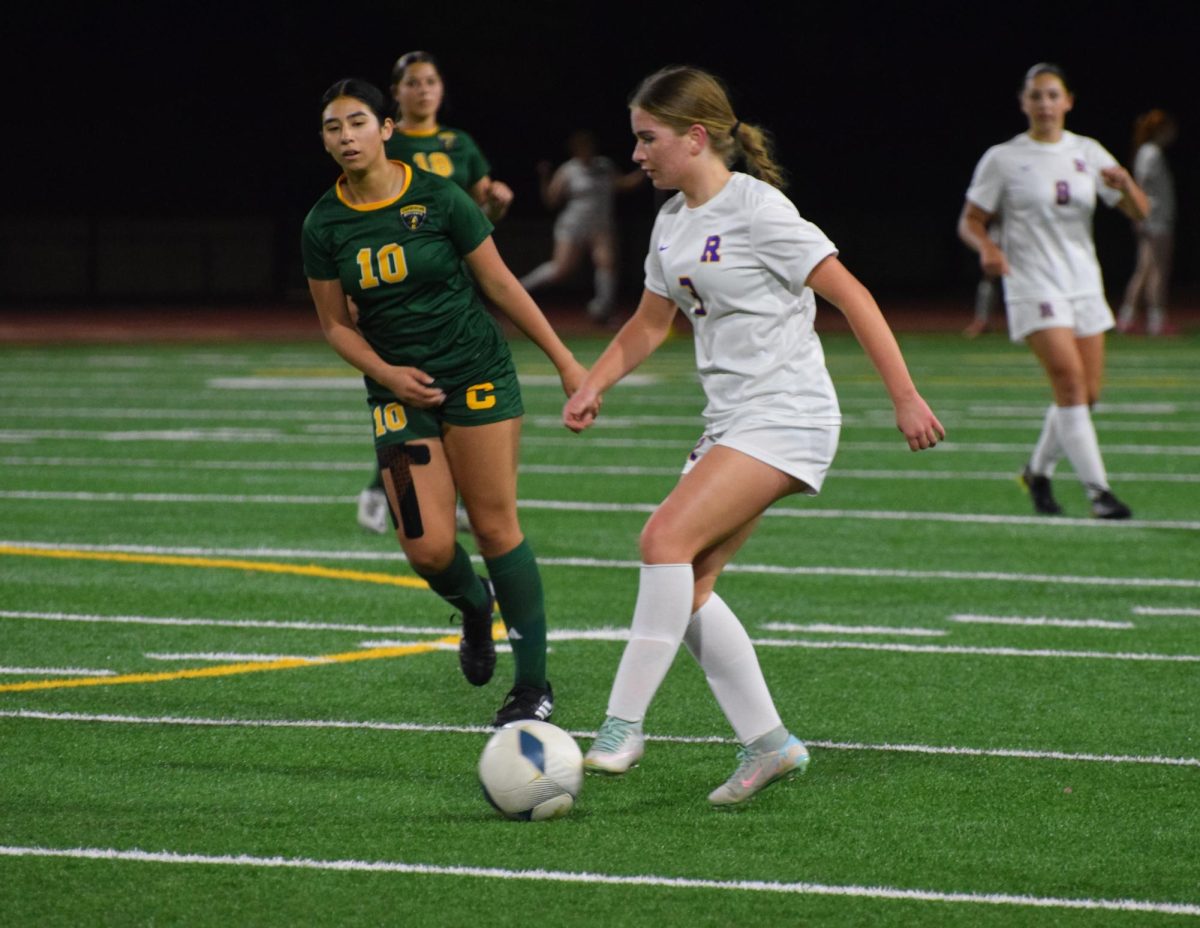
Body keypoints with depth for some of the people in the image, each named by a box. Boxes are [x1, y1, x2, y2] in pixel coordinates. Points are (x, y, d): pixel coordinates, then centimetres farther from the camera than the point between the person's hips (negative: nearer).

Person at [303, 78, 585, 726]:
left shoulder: (439, 199, -8)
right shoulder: (324, 225, 0)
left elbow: (501, 285, 0)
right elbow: (336, 324, 8)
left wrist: (564, 361, 0)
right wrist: (386, 372, -9)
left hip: (476, 374, -2)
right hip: (400, 389, 2)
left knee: (495, 526, -7)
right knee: (428, 549, -10)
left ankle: (533, 685, 2)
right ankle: (473, 605, 26)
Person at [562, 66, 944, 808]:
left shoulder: (756, 209, -12)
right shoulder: (673, 222, 12)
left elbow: (852, 297, -12)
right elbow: (650, 323, 24)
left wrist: (905, 397, -15)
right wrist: (594, 385, 8)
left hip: (786, 414, -9)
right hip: (732, 424, 9)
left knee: (667, 539, -22)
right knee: (688, 585, 2)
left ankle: (624, 725, -20)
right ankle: (767, 743, 9)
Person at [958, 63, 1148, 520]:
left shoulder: (1088, 152, 7)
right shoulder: (1002, 159, -2)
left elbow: (1138, 211, 4)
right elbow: (970, 221, 1)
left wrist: (1125, 183, -19)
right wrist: (986, 247, -21)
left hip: (1084, 285, 5)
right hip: (1033, 288, -5)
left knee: (1087, 393, 5)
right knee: (1069, 379, -19)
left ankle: (1038, 472, 27)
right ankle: (1097, 489, -19)